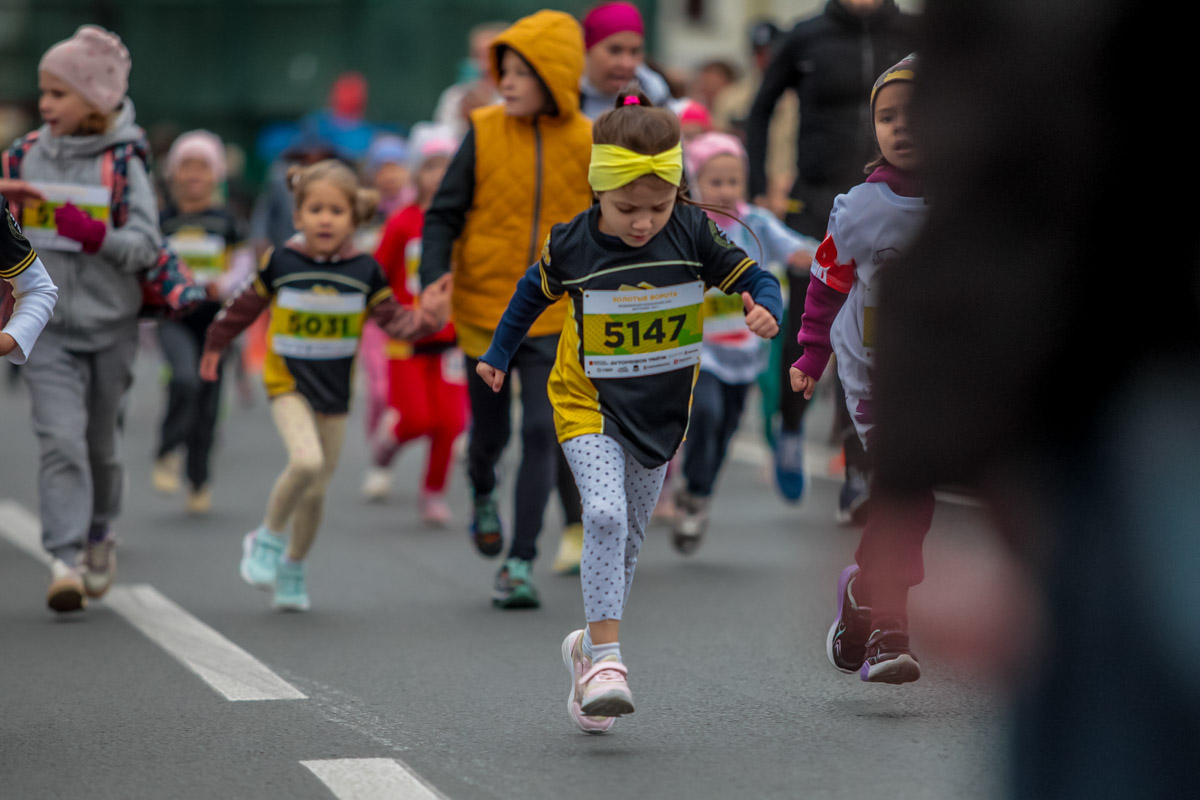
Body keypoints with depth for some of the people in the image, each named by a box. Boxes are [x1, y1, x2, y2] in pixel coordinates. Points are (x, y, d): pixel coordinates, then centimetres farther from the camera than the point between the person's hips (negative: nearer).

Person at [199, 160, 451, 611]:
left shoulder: (364, 271, -4)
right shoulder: (281, 263, -7)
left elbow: (393, 320, -2)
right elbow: (247, 305, 8)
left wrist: (426, 318, -22)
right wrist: (215, 344, 21)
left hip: (335, 390, 3)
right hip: (288, 383, -3)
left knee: (316, 488, 10)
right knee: (306, 460, -27)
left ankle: (293, 570, 32)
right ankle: (268, 539, -2)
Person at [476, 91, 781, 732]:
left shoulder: (693, 234, -12)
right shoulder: (570, 245, -13)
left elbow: (751, 276, -4)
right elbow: (532, 294, 6)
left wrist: (766, 309, -26)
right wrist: (497, 356, 16)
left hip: (661, 412, 3)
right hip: (589, 407, -3)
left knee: (627, 537, 14)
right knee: (604, 516, -24)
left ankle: (590, 646, 34)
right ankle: (606, 657, -22)